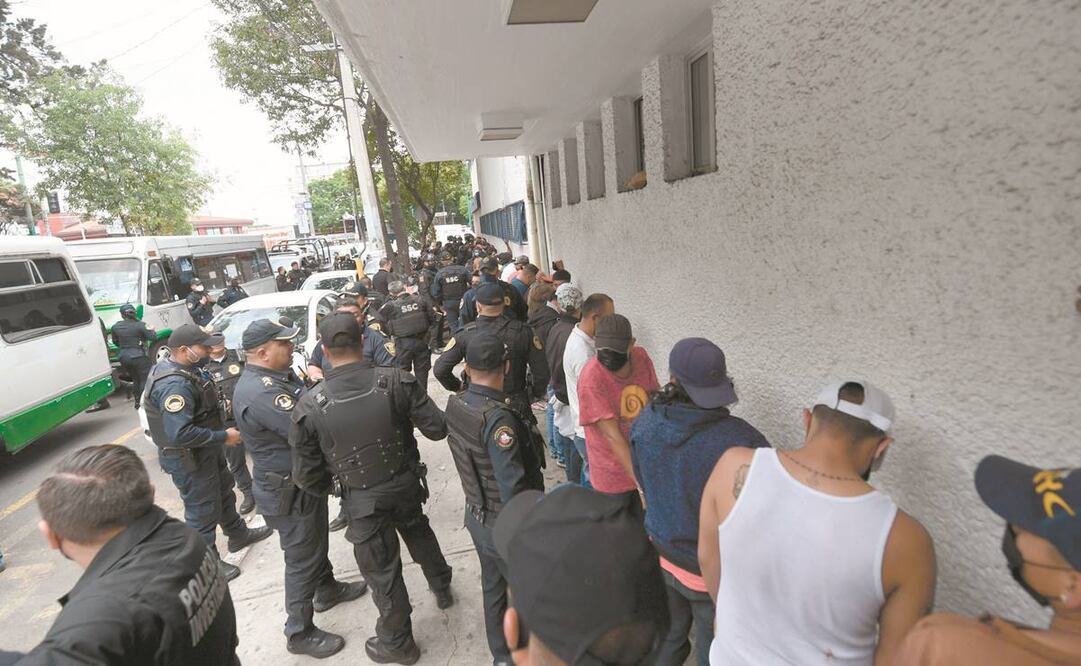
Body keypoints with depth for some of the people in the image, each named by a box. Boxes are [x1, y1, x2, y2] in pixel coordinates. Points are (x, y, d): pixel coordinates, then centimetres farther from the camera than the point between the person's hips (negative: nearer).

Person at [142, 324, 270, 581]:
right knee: (203, 511, 5)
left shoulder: (183, 369, 0)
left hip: (206, 451, 10)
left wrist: (218, 405, 2)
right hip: (189, 459, -10)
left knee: (224, 492, 26)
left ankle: (238, 534, 46)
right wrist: (223, 437, -27)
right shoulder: (174, 384, -31)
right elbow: (179, 434, -36)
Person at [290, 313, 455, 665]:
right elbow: (437, 428, -15)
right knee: (420, 534, 32)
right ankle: (442, 588, 56)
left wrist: (326, 490, 12)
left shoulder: (310, 406, -19)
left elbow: (306, 474, -10)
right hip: (406, 484, 2)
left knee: (382, 571, 18)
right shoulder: (397, 381, -19)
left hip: (362, 501, -2)